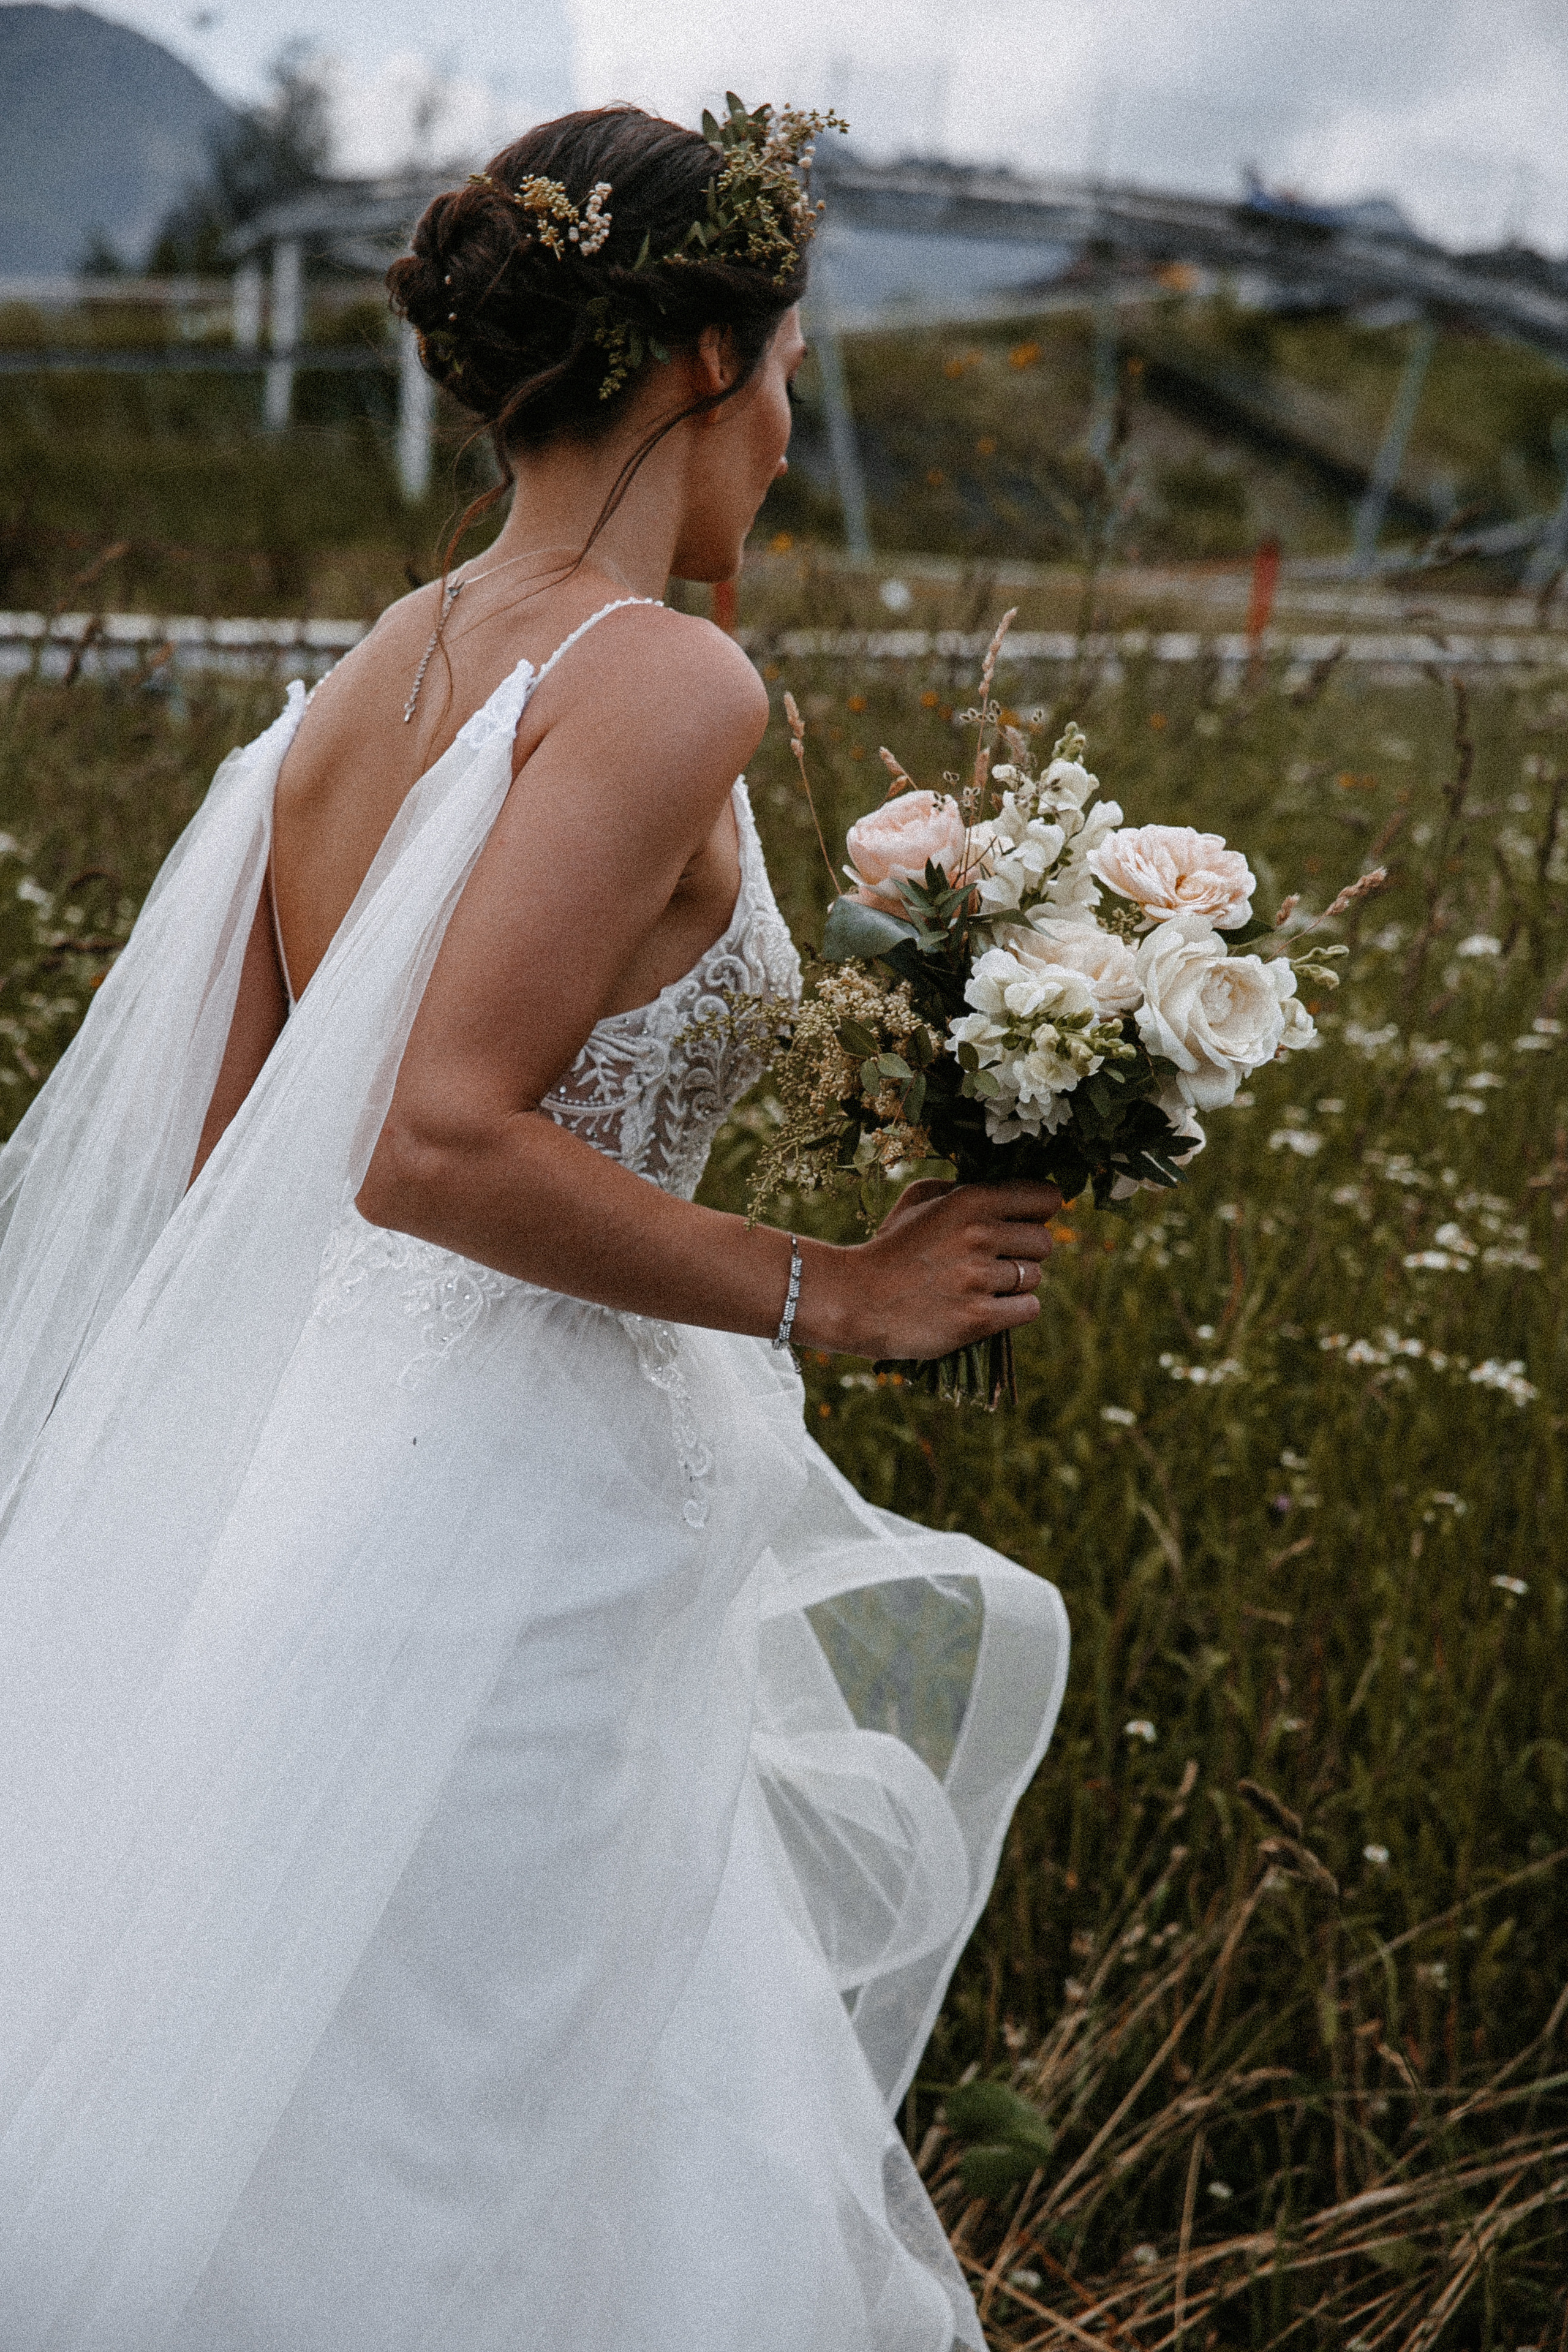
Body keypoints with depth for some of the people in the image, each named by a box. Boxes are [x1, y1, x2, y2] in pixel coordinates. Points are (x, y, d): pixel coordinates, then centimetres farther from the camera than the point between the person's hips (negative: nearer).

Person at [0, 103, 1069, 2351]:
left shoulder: (361, 689, 8)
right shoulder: (667, 681, -16)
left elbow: (225, 1163, 11)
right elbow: (440, 1145, -25)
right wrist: (831, 1293, -14)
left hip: (299, 1471, 9)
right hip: (504, 1551, -8)